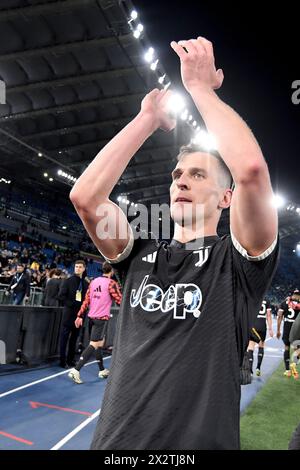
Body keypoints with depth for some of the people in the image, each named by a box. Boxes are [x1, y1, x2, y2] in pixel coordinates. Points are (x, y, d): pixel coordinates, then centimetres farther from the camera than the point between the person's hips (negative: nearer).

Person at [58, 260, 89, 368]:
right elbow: (61, 296, -8)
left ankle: (70, 360, 21)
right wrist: (71, 304, -15)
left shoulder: (86, 283, 9)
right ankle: (63, 361, 9)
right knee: (64, 337, 2)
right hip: (69, 313, -4)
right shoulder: (68, 281, -2)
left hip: (79, 313, 4)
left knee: (74, 338, 11)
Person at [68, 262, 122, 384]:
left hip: (92, 316, 7)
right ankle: (76, 370, -12)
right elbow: (120, 301, -10)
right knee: (94, 345, -5)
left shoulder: (94, 281, 7)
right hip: (102, 318, -7)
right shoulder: (111, 283, -11)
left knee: (100, 343, 18)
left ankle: (102, 370, 28)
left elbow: (86, 300, 6)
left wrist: (80, 316, 8)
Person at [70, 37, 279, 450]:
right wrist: (149, 119, -4)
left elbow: (251, 169, -24)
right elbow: (84, 196, -9)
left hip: (200, 442, -3)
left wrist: (199, 86, -11)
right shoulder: (140, 257, 4)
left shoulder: (238, 261, -6)